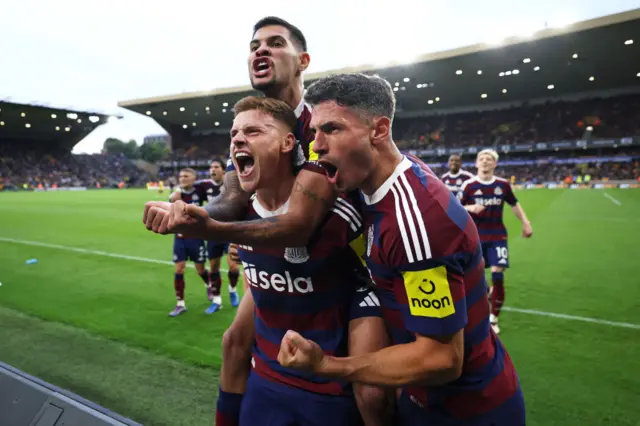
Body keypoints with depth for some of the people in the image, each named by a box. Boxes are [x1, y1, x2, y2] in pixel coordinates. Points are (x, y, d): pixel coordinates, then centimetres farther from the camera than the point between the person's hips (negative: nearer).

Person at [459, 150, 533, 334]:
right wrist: (470, 208, -23)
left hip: (498, 237, 1)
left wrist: (525, 223, 9)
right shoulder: (469, 185, -6)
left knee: (497, 275, -9)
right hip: (476, 237, -1)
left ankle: (493, 319, 7)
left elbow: (514, 204, 16)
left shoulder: (503, 184, 1)